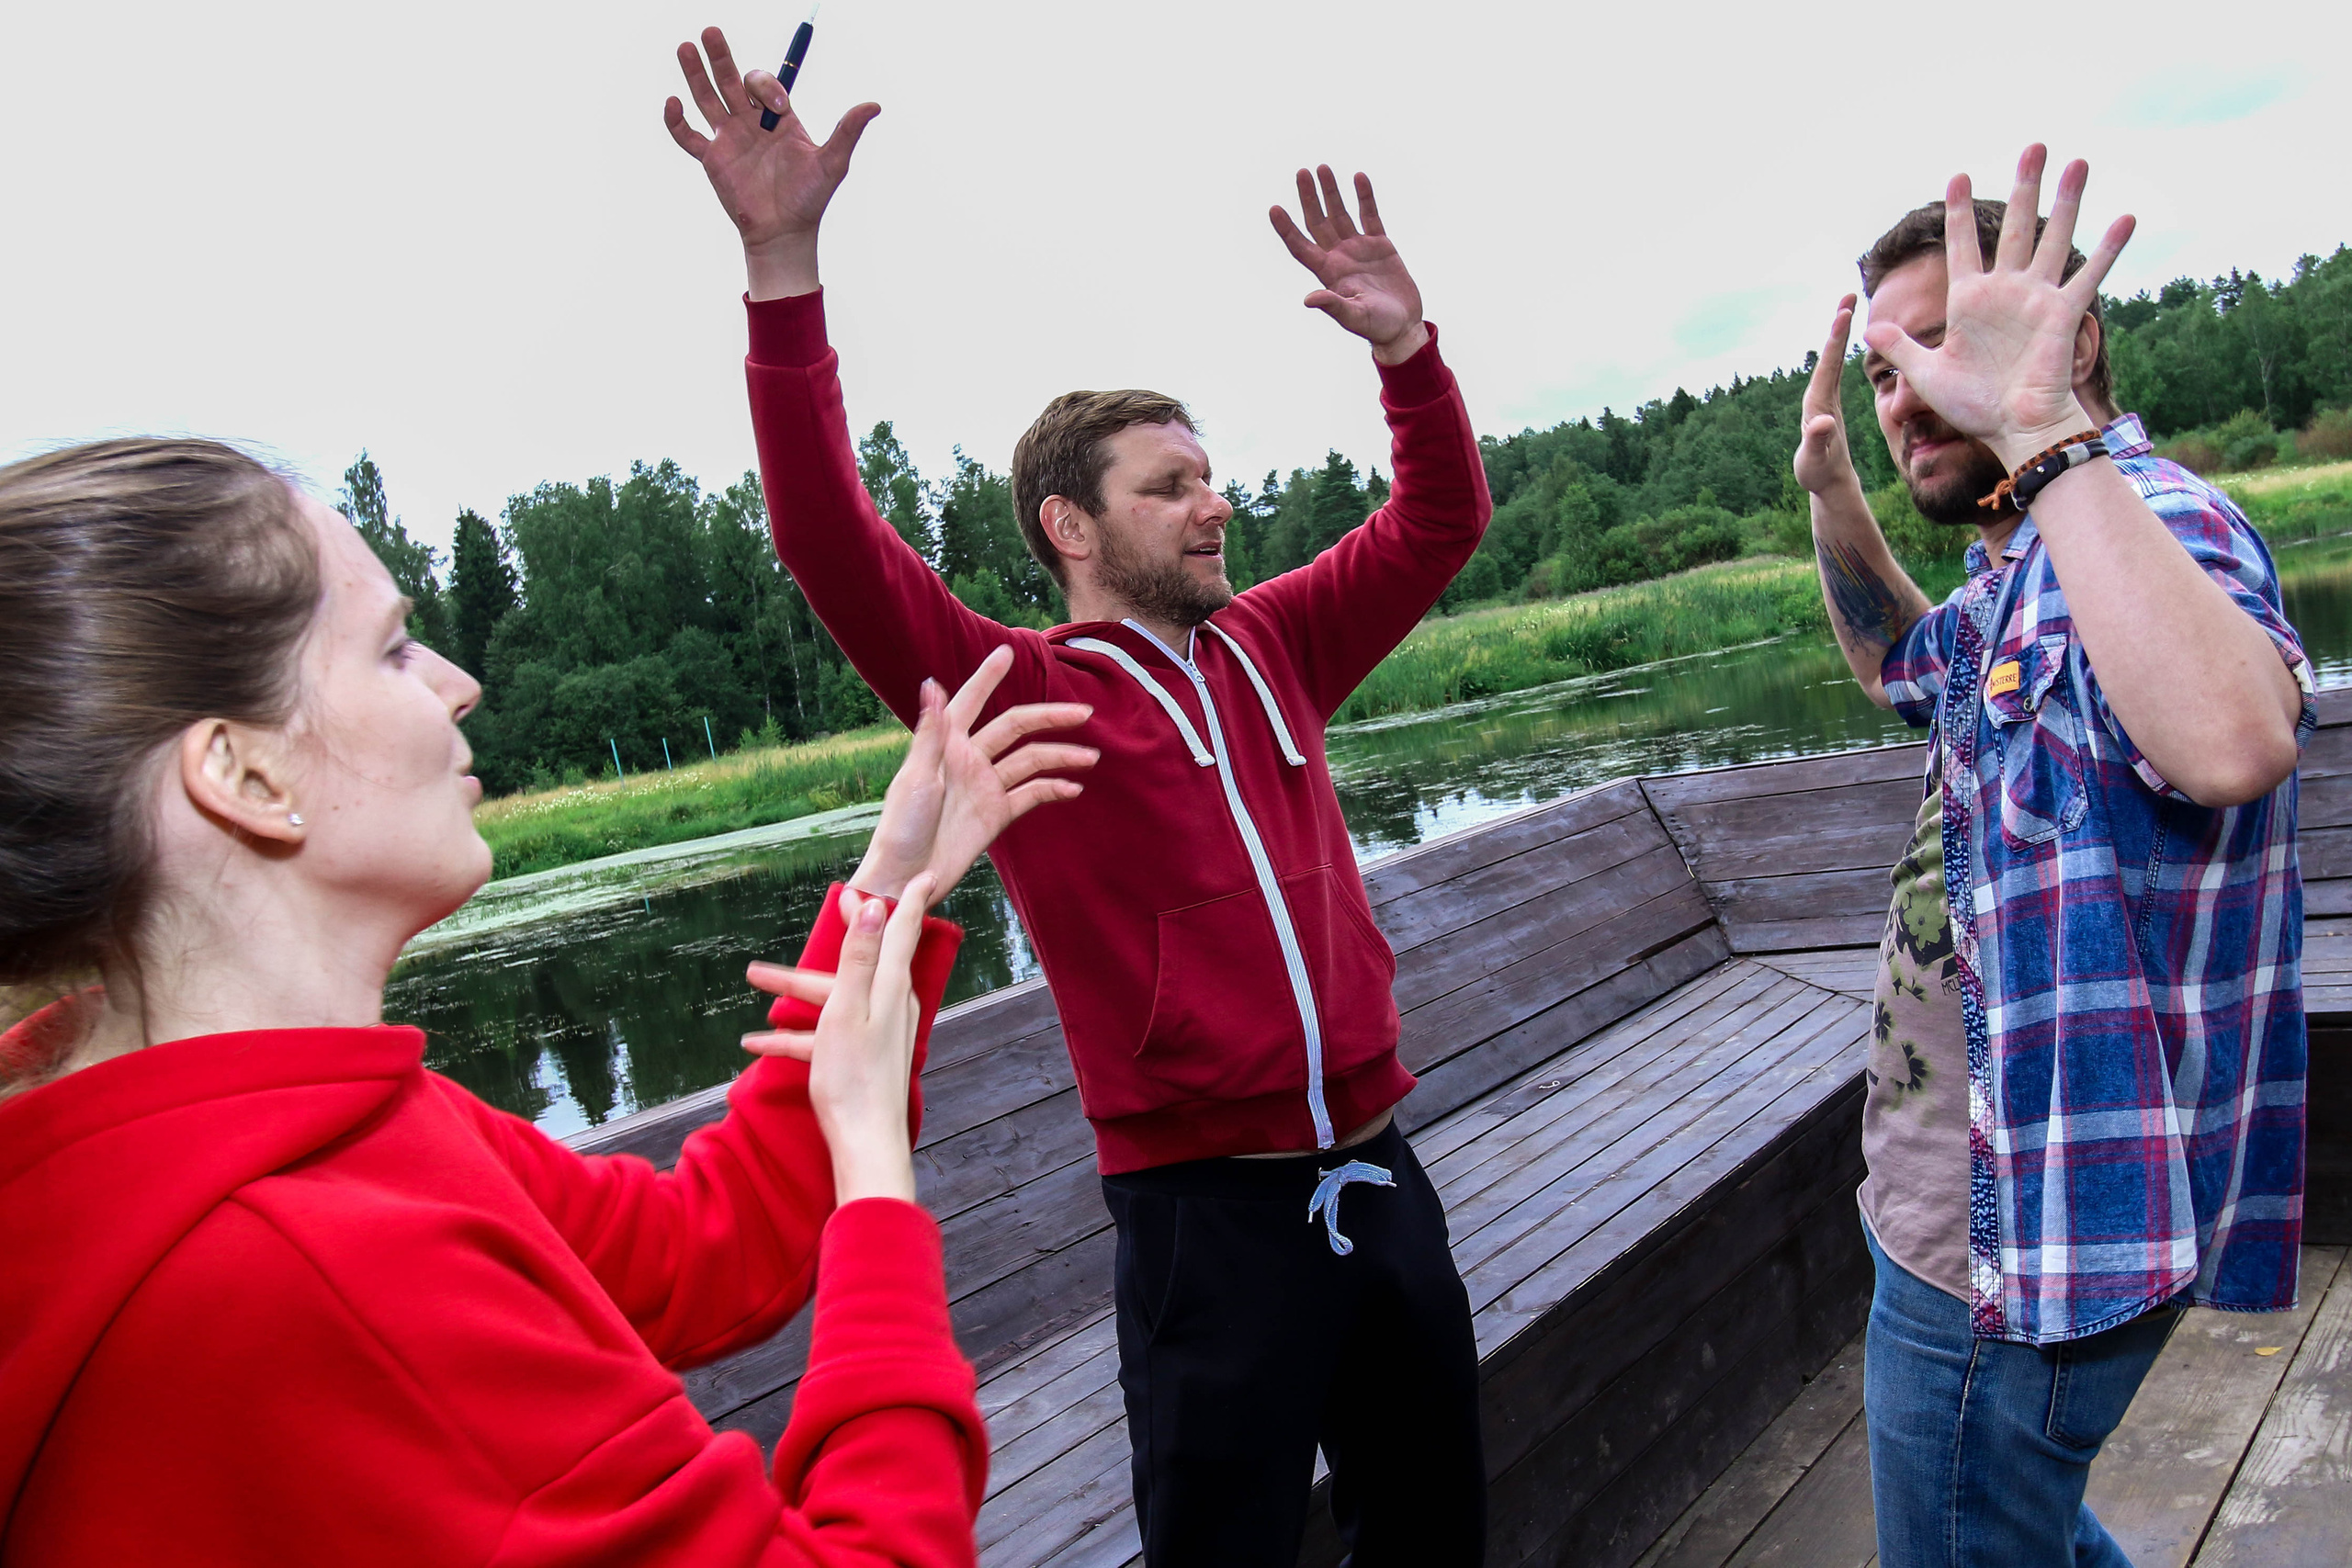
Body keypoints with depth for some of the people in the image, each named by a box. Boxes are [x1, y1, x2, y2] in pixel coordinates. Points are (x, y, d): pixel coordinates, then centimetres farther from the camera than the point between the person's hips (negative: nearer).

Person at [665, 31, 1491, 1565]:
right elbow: (836, 544, -20)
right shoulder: (1013, 695, -7)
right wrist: (784, 262, -28)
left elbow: (1440, 520, 12)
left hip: (1378, 1173, 6)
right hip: (1210, 1211, -5)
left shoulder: (1269, 652, 8)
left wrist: (1405, 344, -4)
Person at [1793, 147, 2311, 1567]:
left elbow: (2231, 742, -45)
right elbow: (1910, 666, 29)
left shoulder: (2161, 525, -23)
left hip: (2021, 1247, -10)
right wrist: (1833, 495, 11)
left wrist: (2040, 423, -43)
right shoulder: (2035, 560, 9)